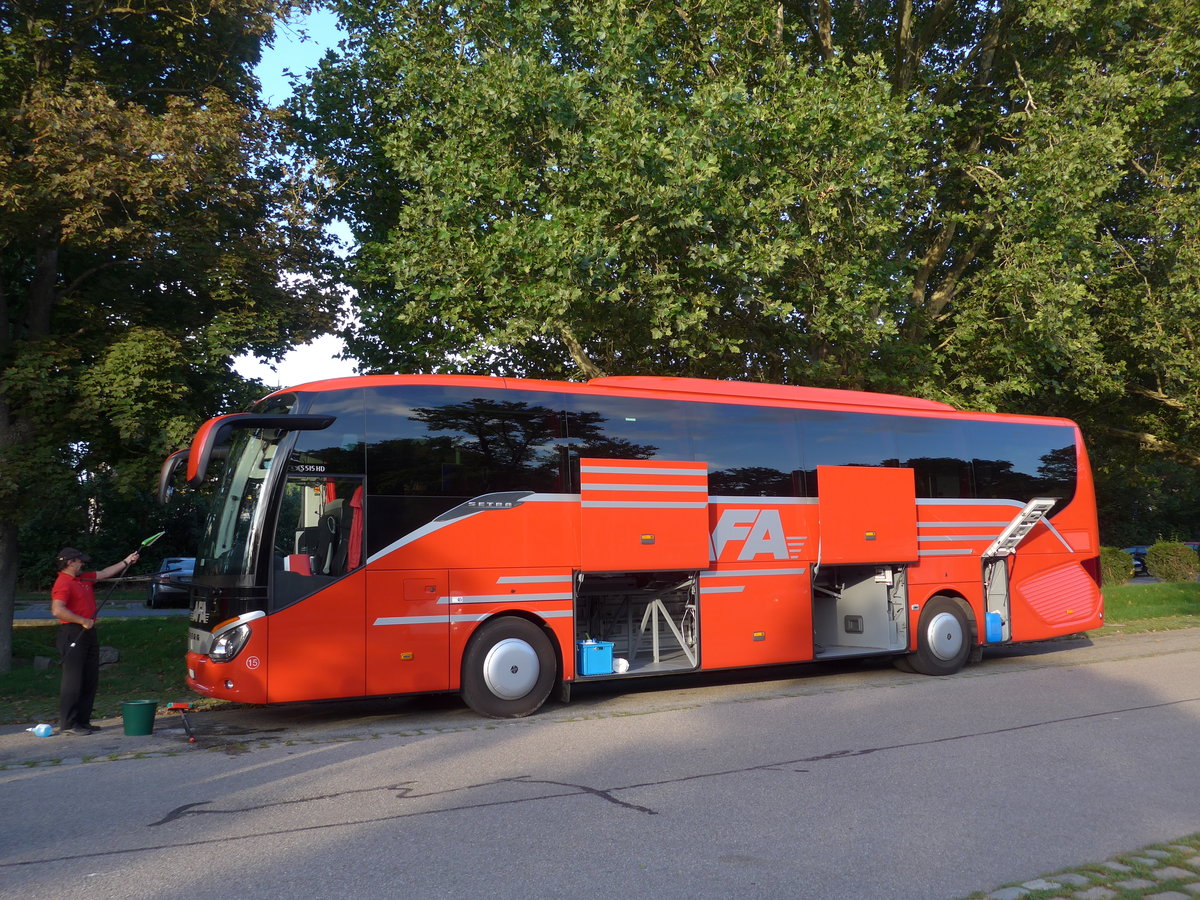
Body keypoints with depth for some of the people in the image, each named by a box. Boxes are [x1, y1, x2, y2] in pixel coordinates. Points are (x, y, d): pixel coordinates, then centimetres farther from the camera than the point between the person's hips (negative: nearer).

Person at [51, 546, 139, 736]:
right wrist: (83, 621, -21)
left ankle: (82, 721, 19)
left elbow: (105, 573, 30)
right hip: (72, 634, -10)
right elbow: (57, 611, -25)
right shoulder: (63, 583, -13)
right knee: (73, 680, -7)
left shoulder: (84, 578, 16)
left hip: (88, 633, 10)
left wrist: (126, 562, 27)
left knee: (90, 680, 12)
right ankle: (67, 724, -3)